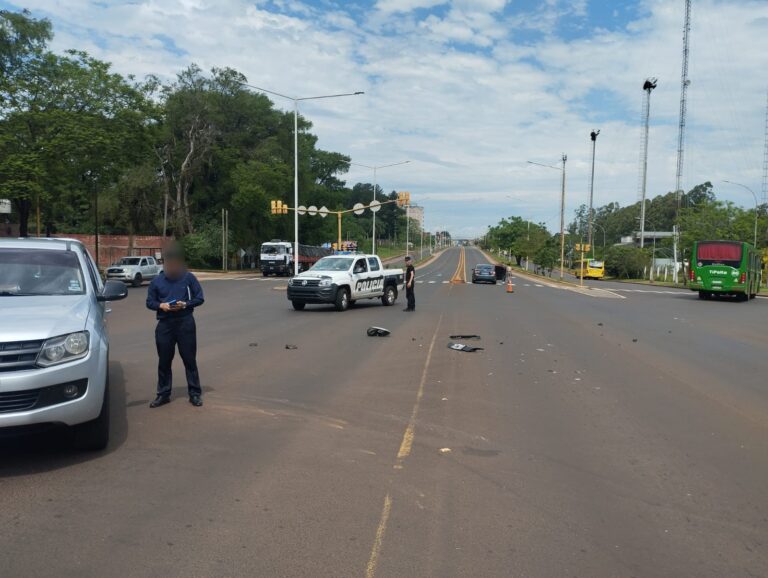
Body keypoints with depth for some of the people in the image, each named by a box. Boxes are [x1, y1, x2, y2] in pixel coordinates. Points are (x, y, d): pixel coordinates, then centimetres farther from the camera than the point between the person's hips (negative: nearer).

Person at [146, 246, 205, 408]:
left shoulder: (188, 278, -2)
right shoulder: (157, 281, 4)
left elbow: (200, 298, 1)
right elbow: (149, 302, 9)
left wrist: (185, 304, -15)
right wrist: (161, 305, -12)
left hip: (185, 323, -2)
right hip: (164, 324, 2)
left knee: (189, 359, 3)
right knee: (164, 361, 8)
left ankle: (195, 393, 13)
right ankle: (163, 394, 21)